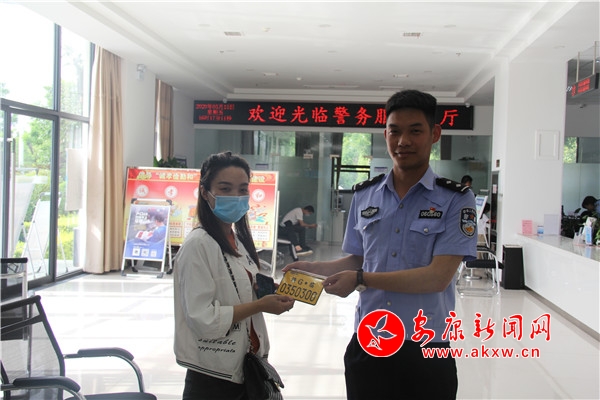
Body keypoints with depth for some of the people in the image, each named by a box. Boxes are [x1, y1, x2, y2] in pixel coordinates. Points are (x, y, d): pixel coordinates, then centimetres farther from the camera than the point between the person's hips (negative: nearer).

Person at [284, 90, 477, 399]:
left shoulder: (456, 199, -8)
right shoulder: (364, 196, 6)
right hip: (366, 346, 3)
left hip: (426, 350, -3)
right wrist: (315, 268, -1)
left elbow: (438, 277, -16)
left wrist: (361, 280, -19)